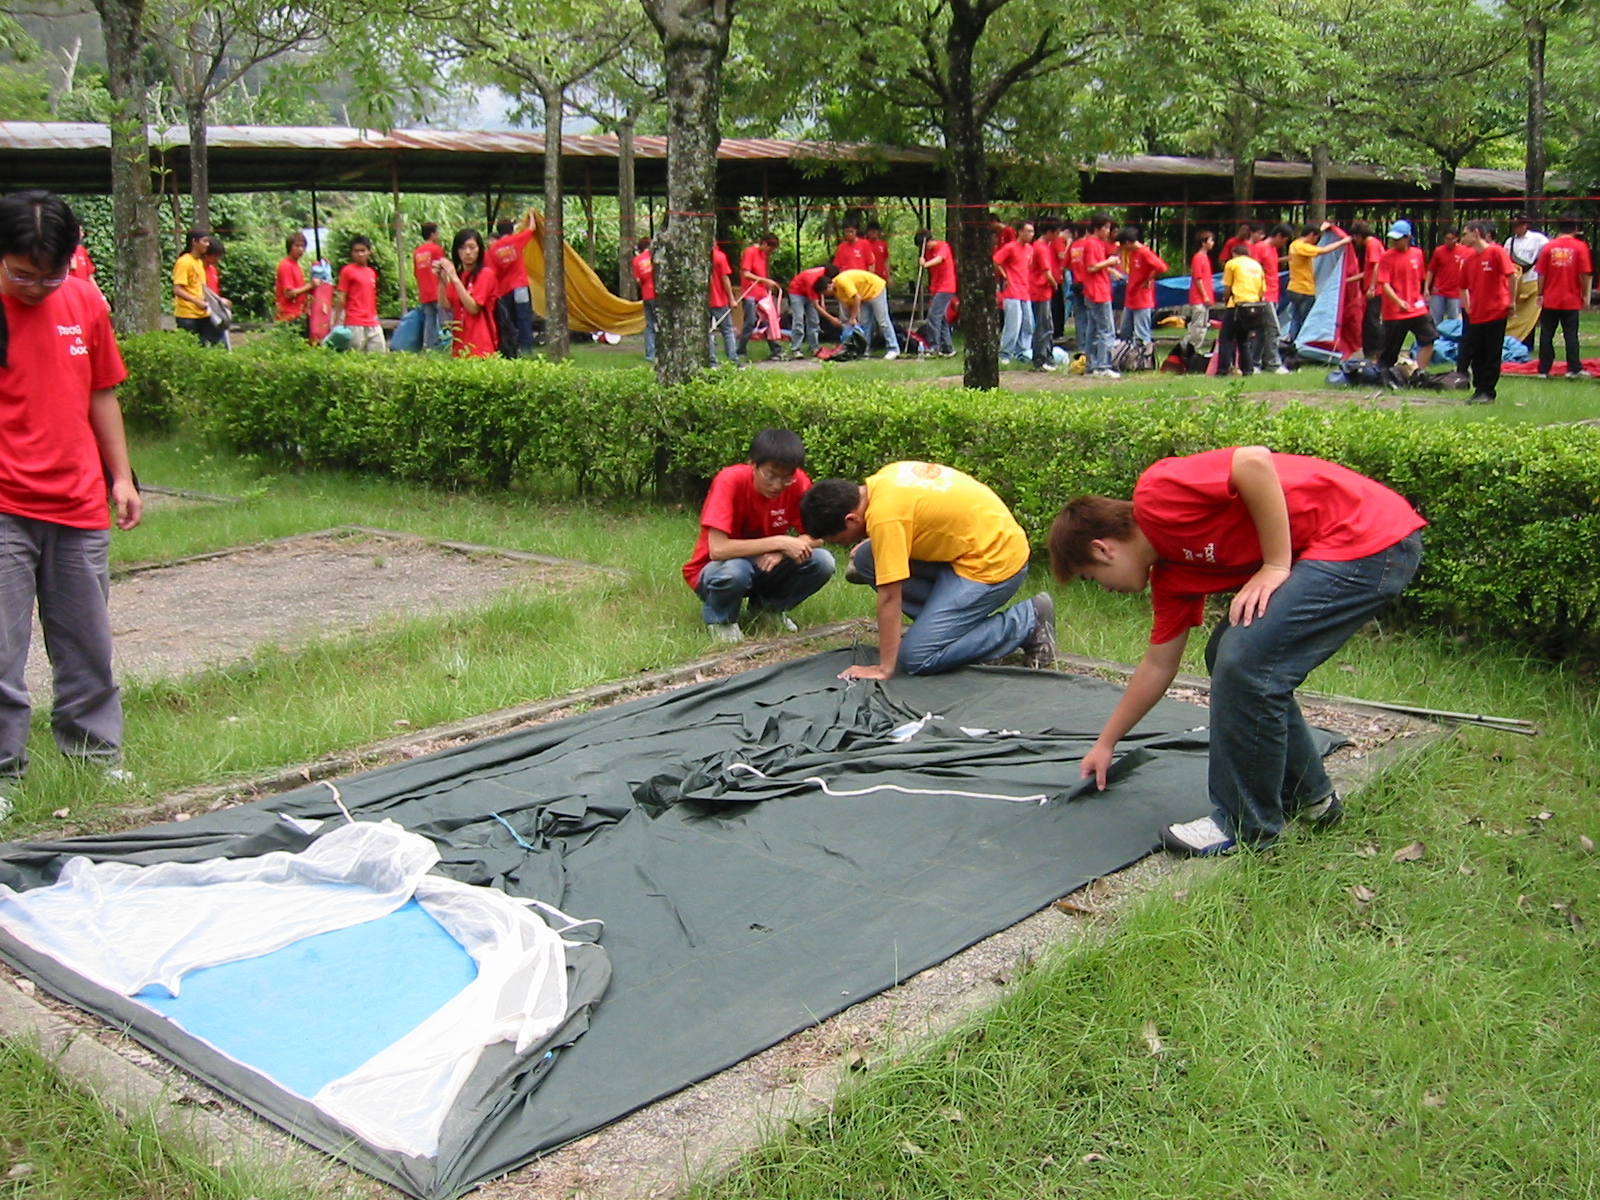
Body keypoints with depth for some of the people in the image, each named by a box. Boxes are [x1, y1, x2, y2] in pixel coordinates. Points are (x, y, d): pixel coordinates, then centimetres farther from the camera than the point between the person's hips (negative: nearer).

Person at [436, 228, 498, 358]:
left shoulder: (486, 273, -4)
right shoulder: (457, 275, 13)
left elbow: (474, 308, -14)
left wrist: (455, 278, -15)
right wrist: (441, 280, -5)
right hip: (460, 342, 5)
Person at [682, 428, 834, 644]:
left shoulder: (798, 482, -14)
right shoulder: (730, 481, -26)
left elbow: (815, 536, -8)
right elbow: (717, 549, -33)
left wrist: (781, 551, -27)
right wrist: (779, 542, -35)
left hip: (766, 567, 4)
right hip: (716, 569, -4)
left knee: (823, 562, -20)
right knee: (735, 570, -39)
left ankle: (769, 606, 7)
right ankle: (719, 618, -4)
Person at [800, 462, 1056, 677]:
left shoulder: (885, 517, -25)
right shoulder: (884, 477, -1)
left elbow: (889, 597, -24)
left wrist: (884, 669, -19)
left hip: (995, 561, -10)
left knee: (916, 659, -13)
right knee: (866, 560, 2)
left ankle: (1029, 622, -2)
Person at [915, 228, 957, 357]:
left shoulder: (943, 246, -9)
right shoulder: (928, 251, 14)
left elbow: (939, 258, -29)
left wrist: (926, 264, -44)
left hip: (945, 287, -9)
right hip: (935, 288, 9)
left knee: (933, 315, -18)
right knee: (941, 318, 10)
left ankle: (934, 347, -18)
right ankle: (948, 348, 16)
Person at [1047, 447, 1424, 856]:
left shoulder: (1156, 495, -12)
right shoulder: (1170, 574, 14)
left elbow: (1254, 462, -24)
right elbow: (1158, 665, 23)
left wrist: (1276, 566, -18)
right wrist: (1105, 743, 32)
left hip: (1371, 540, -10)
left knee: (1246, 661, -14)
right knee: (1228, 656, 16)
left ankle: (1245, 826, 1)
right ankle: (1306, 797, 28)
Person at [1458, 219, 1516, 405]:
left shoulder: (1496, 252, -9)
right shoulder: (1470, 259, 10)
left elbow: (1512, 276, -11)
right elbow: (1464, 286, 20)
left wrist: (1511, 302, -9)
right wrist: (1467, 308, 11)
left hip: (1496, 313, -6)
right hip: (1475, 316, 6)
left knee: (1492, 355, 1)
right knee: (1476, 356, 9)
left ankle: (1488, 392, 6)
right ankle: (1479, 389, 20)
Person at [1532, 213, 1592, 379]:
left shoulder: (1549, 246, -1)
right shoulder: (1580, 247, -5)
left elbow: (1541, 274, -1)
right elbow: (1584, 274, -6)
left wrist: (1540, 294, 8)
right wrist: (1585, 296, 3)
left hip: (1550, 300, 1)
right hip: (1571, 300, -1)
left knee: (1546, 335, 6)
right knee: (1571, 335, 4)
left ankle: (1544, 369, 7)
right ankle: (1573, 369, 3)